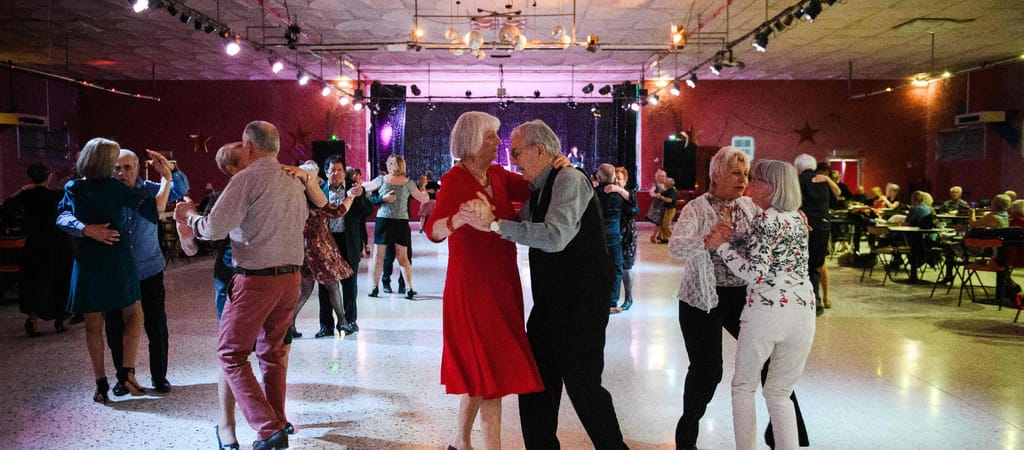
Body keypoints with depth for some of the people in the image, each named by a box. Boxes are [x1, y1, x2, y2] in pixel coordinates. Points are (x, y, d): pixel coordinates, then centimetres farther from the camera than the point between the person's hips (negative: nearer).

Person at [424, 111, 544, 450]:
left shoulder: (497, 175, 7)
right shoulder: (455, 180, -14)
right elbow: (433, 230, -27)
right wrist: (457, 220, -48)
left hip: (502, 283, 7)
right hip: (472, 287, -7)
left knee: (480, 369, 15)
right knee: (494, 371, -6)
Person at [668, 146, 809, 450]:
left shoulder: (749, 206, 6)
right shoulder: (697, 209, -9)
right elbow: (675, 247, -23)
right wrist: (708, 241, -42)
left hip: (743, 296, 5)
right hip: (704, 299, -5)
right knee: (707, 370, -2)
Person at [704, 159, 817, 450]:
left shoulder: (767, 219, -9)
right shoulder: (798, 218, 15)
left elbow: (755, 273, -15)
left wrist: (721, 246, -8)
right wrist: (729, 236, 1)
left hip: (766, 310, -6)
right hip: (804, 312, 7)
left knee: (744, 387, 12)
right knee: (780, 394, 15)